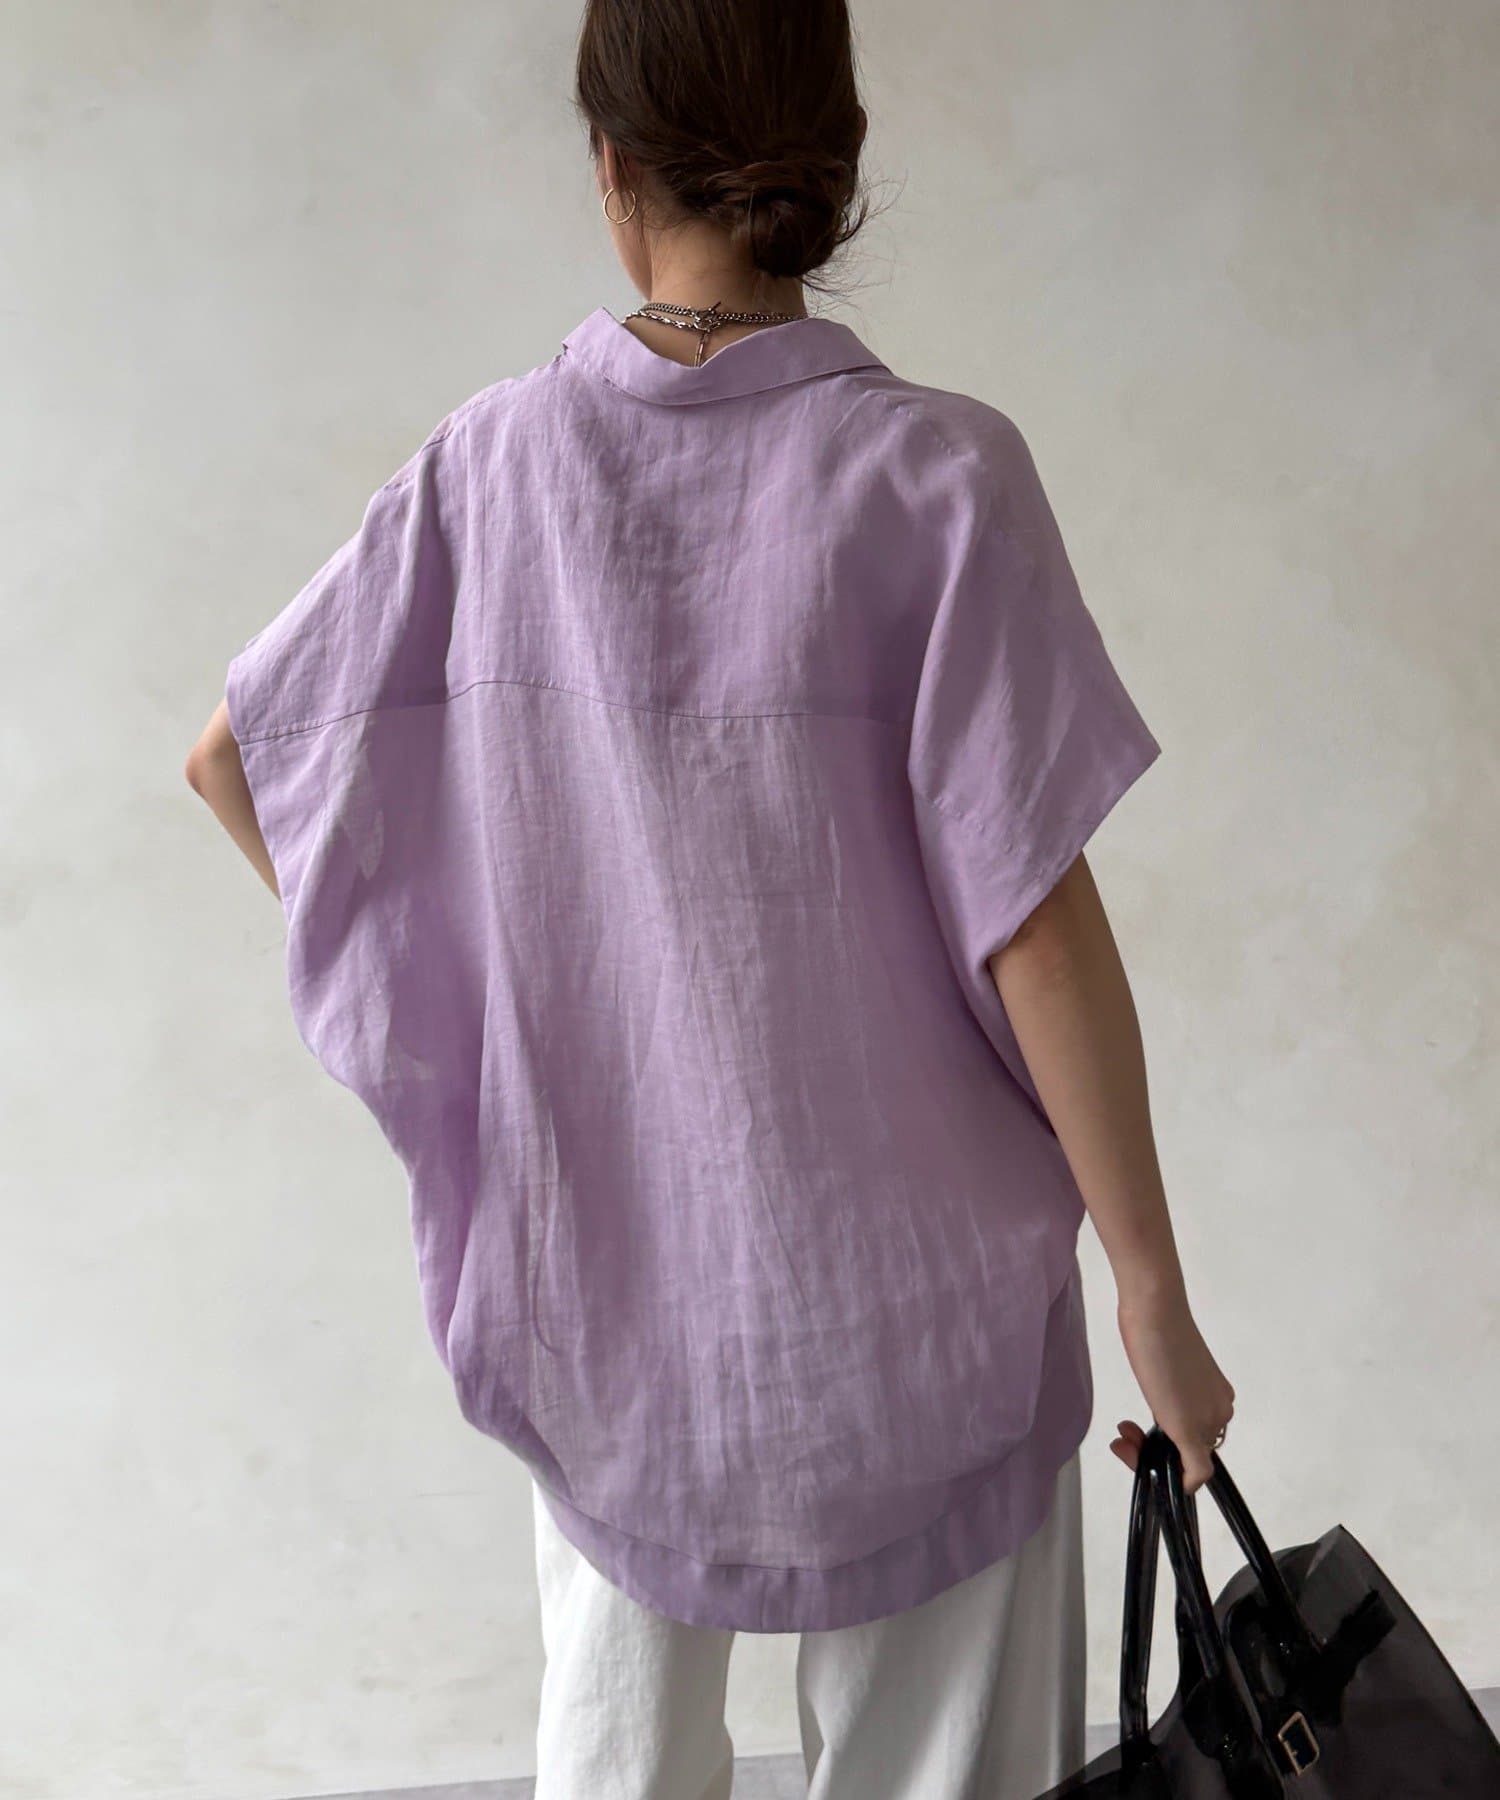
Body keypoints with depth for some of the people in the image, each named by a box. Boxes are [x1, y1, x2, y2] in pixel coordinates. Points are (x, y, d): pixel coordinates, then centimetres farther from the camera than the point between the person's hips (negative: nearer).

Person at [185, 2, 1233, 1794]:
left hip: (596, 1261, 3)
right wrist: (1155, 1295, -7)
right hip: (903, 1277, -2)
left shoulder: (491, 462, -7)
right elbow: (1038, 926, -17)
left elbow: (230, 756, 2)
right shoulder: (935, 474, -17)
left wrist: (427, 986, 13)